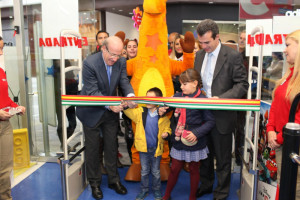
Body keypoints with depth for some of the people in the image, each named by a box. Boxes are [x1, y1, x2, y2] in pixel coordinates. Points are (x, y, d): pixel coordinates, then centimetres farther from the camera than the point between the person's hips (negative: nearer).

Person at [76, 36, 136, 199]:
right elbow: (92, 92, -25)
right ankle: (94, 183, 30)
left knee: (111, 146, 16)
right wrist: (109, 105, -38)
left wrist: (130, 95, -29)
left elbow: (124, 82, -6)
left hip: (111, 112, 4)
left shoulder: (121, 62, -10)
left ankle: (113, 180, 34)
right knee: (92, 148, 11)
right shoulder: (90, 63, -25)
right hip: (92, 112, -4)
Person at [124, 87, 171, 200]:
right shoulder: (141, 112, -4)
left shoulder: (163, 115, -7)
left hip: (156, 148, -1)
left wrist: (166, 133, -17)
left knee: (156, 172, 16)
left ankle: (157, 190, 36)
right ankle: (144, 190, 34)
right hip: (143, 148, 1)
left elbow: (167, 127, 3)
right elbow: (129, 112, -9)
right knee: (144, 171, 16)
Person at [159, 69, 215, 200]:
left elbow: (210, 121, -13)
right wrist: (161, 109, -5)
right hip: (178, 141, 4)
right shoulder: (178, 96, -1)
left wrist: (196, 133, -22)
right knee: (174, 169, 15)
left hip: (195, 143, -3)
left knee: (194, 170, 16)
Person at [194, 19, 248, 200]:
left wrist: (221, 98, -24)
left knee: (222, 158, 11)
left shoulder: (233, 56, -11)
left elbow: (242, 84, -12)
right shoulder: (199, 55, 7)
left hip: (222, 116, -5)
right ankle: (206, 185, 40)